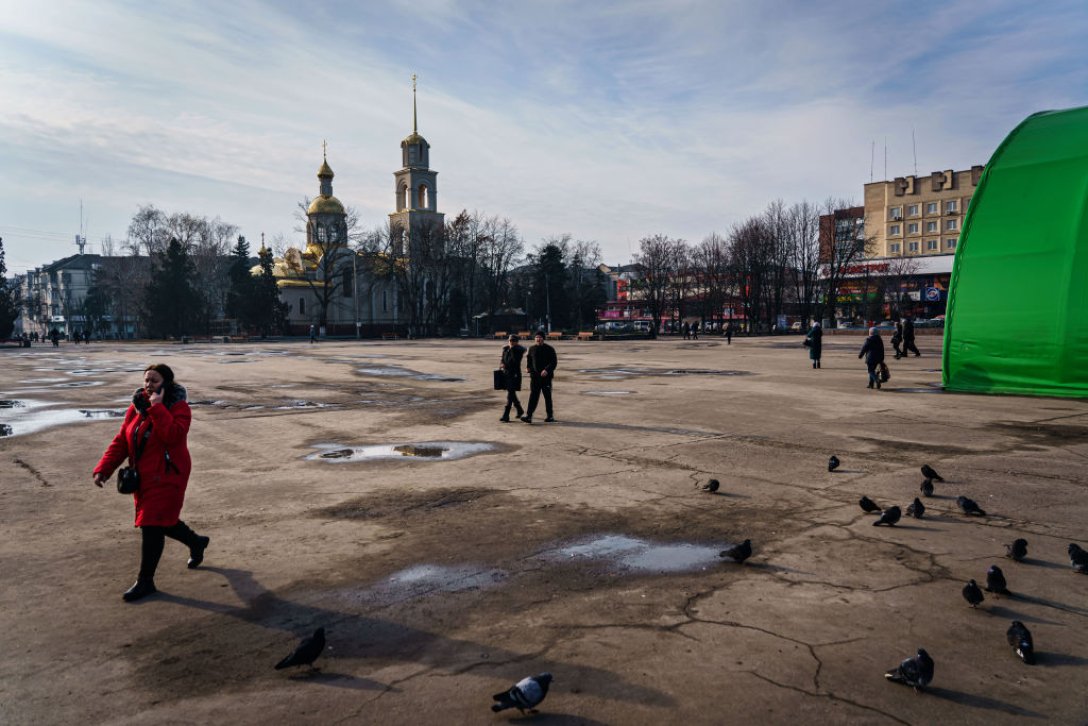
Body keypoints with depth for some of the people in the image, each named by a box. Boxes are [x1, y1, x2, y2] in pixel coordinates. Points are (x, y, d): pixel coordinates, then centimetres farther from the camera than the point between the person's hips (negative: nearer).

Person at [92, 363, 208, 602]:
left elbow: (172, 435, -33)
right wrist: (103, 469, -2)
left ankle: (145, 582, 7)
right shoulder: (136, 408, 5)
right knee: (163, 522, 19)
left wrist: (158, 408, -29)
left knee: (152, 526, -6)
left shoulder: (178, 408, -14)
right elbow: (120, 442, 7)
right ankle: (196, 542, 45)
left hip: (167, 477, -7)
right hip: (142, 478, 7)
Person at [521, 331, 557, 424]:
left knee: (547, 397, 6)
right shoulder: (532, 349, 8)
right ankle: (528, 416, -9)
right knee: (533, 396, -4)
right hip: (534, 376, 3)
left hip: (546, 377, -3)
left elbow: (554, 362, -9)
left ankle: (550, 416, 18)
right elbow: (529, 359, 22)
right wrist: (528, 367, 2)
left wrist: (547, 370, -24)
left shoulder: (549, 349, -4)